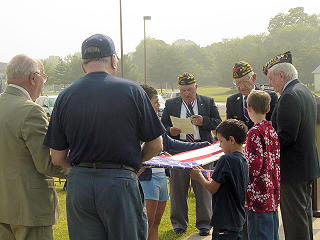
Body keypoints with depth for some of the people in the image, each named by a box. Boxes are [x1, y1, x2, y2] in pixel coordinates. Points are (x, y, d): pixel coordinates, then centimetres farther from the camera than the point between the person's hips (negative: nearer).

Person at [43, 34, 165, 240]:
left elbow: (58, 158, 4)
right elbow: (155, 146, 1)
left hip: (79, 183, 3)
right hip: (120, 182, -3)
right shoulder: (132, 91, -4)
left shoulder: (65, 97, 3)